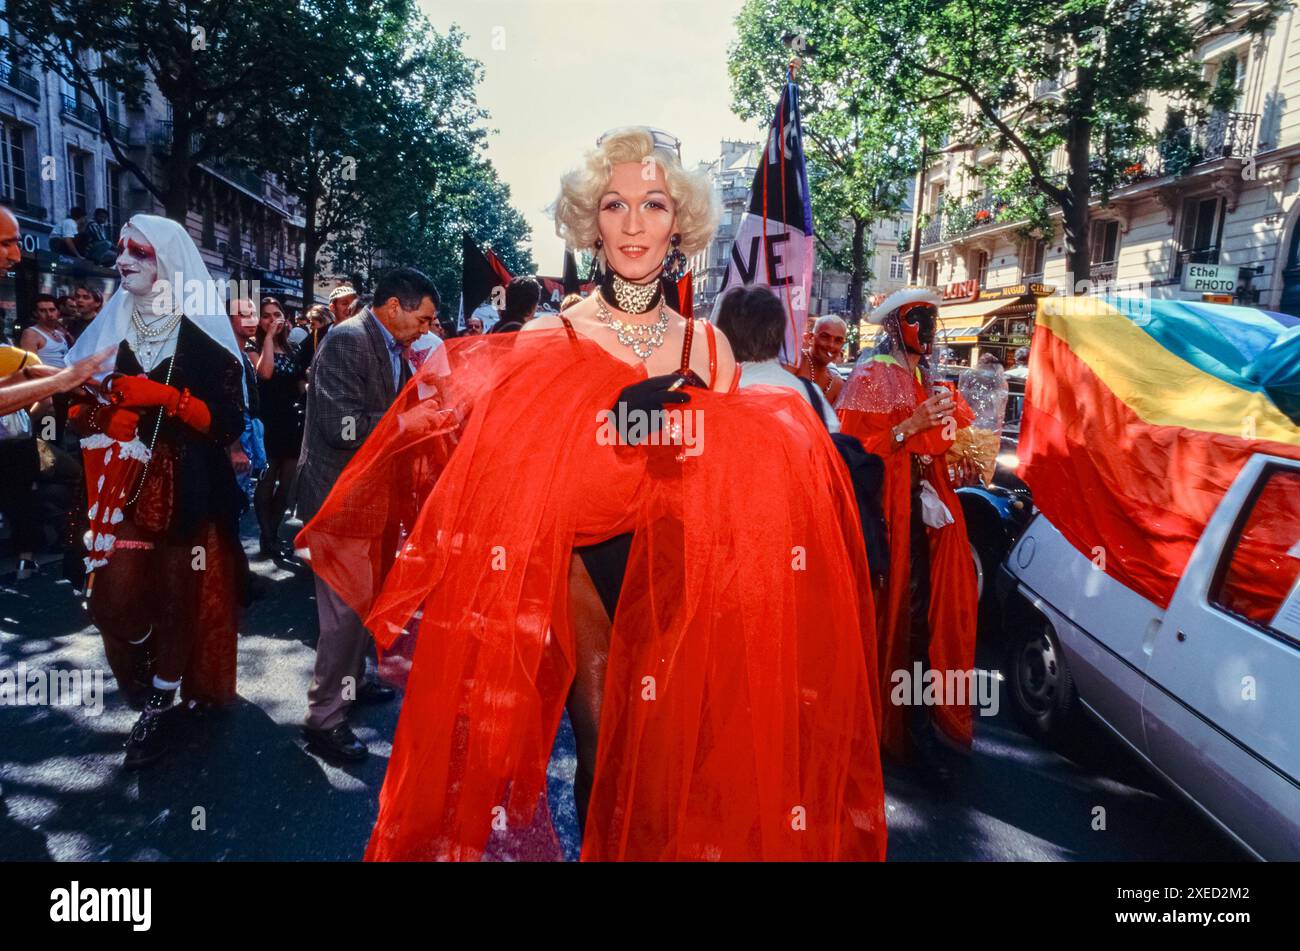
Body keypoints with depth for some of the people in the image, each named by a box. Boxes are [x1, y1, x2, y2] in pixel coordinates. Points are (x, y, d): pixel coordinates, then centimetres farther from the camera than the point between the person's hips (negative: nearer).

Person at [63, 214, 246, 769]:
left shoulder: (203, 336, -3)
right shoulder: (108, 327, 9)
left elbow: (229, 422, -8)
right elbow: (77, 406, 13)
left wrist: (167, 397, -19)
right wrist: (104, 415, -8)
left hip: (187, 491, -3)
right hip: (122, 489, 3)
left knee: (178, 599, 1)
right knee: (116, 601, -3)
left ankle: (160, 701, 21)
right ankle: (150, 701, 21)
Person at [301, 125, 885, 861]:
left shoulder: (709, 347, 5)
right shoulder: (547, 343, -2)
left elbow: (733, 480, 9)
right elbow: (517, 479, -3)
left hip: (686, 591, 2)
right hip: (587, 586, -2)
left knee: (679, 768, 7)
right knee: (610, 767, 4)